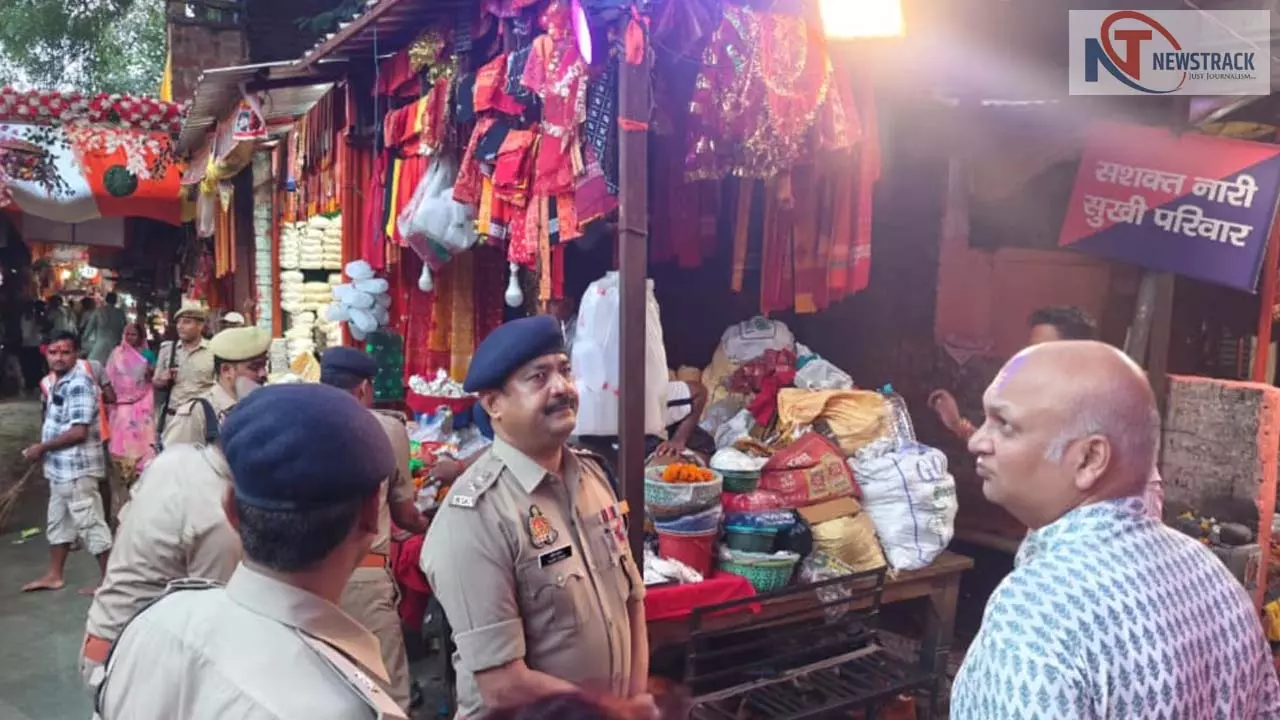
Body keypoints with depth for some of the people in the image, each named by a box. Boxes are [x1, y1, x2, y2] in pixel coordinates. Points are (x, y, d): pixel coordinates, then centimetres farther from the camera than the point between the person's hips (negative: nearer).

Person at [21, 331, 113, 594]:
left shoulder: (79, 383, -19)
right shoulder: (55, 382, 11)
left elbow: (78, 432, -24)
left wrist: (42, 447, -14)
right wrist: (43, 449, 5)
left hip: (77, 467, -10)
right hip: (60, 466, 10)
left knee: (90, 524, -3)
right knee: (58, 521, 20)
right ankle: (54, 575, 34)